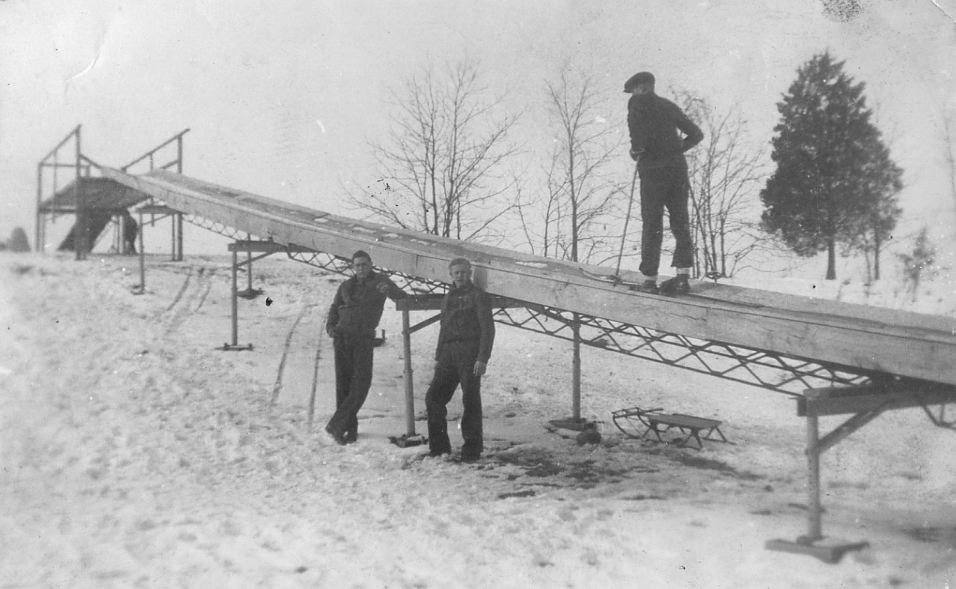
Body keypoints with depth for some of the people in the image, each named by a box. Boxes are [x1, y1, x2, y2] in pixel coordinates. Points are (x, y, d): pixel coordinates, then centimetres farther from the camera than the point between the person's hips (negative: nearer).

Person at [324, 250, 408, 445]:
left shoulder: (380, 281, 4)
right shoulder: (346, 286, 13)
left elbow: (403, 299, -5)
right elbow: (334, 309, 19)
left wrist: (389, 290, -26)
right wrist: (330, 327, -2)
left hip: (364, 338, -2)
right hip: (342, 336, 2)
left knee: (362, 382, -12)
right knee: (343, 383, 1)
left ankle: (336, 424, -7)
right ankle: (350, 427, 9)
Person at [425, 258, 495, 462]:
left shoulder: (478, 296, -1)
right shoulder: (448, 298, 20)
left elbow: (487, 329, -8)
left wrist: (483, 358, -17)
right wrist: (438, 356, 17)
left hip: (469, 353, -6)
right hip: (449, 352, 7)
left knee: (471, 400, -3)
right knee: (434, 396, 1)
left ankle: (472, 448, 6)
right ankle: (439, 445, 11)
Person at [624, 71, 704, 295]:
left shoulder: (638, 102, 3)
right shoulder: (669, 106, 19)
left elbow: (636, 124, -19)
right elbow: (696, 134, 19)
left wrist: (636, 149, -4)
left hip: (653, 170, -5)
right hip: (677, 168, 5)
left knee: (652, 225, 0)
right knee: (680, 222, 8)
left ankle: (650, 280, 3)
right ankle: (683, 276, 2)